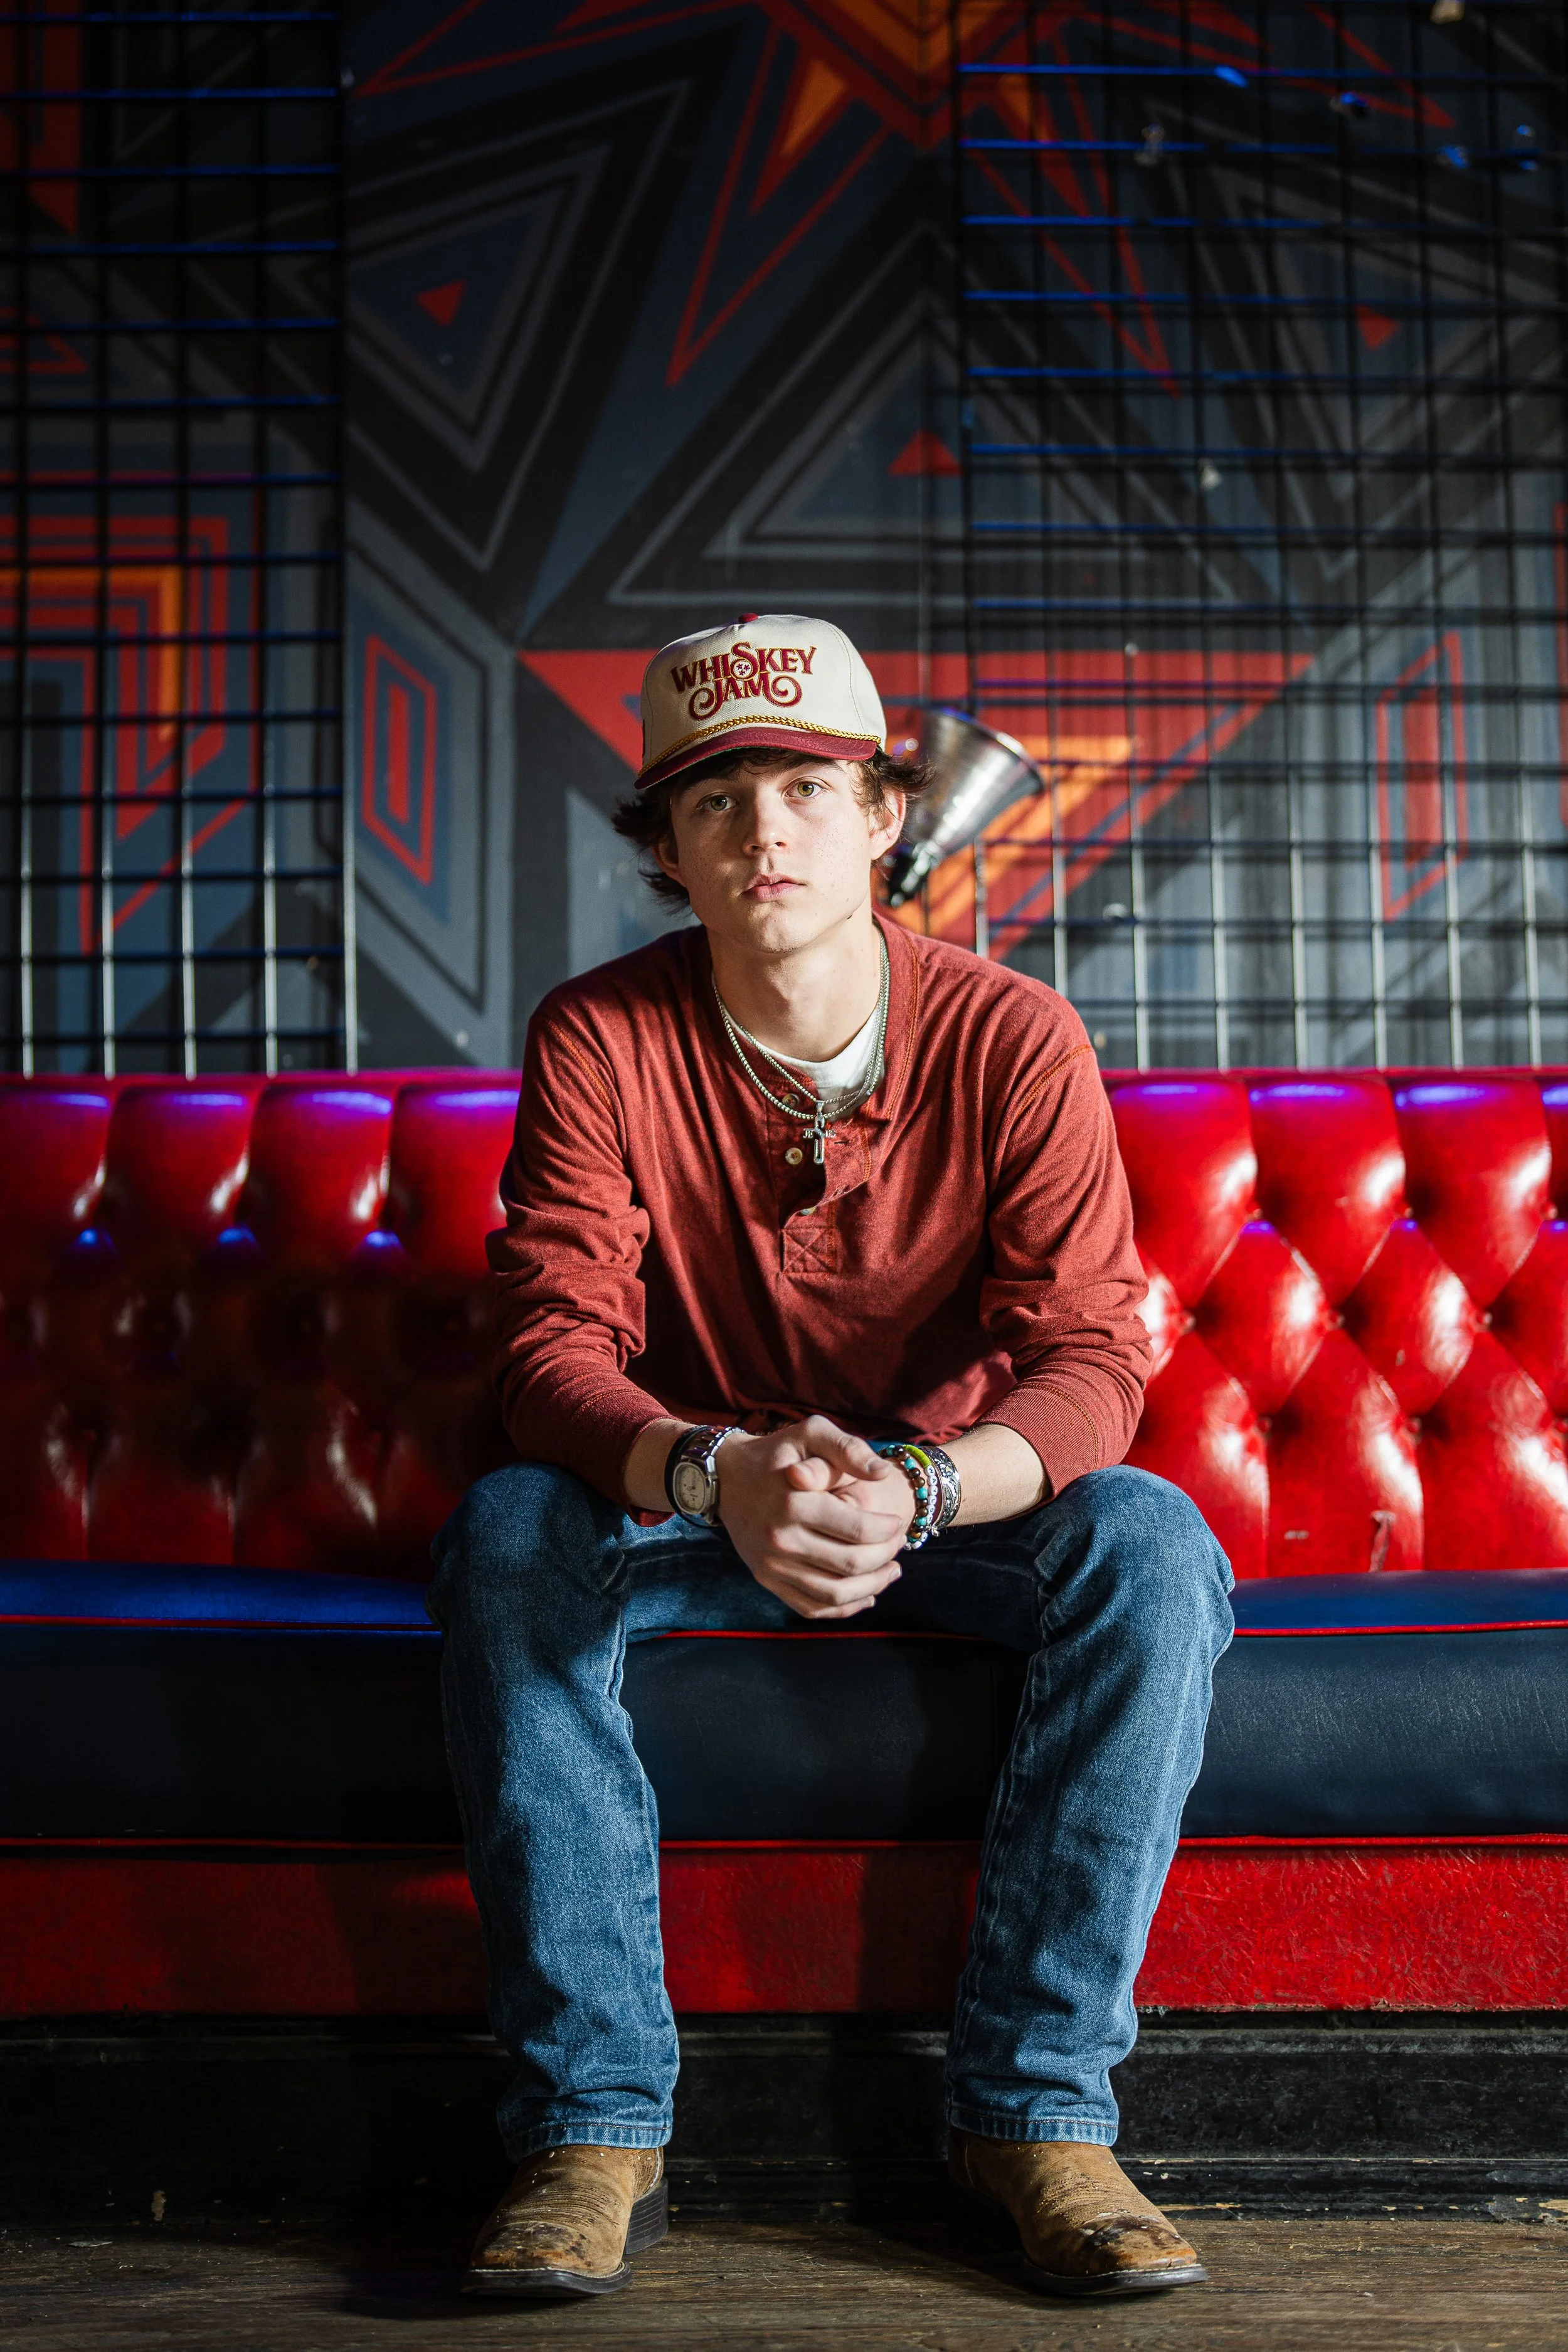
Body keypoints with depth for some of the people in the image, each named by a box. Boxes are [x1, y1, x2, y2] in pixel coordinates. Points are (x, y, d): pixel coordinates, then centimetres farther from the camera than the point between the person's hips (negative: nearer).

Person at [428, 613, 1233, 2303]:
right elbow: (555, 1346, -20)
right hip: (687, 1492, 0)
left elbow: (1090, 1356, -20)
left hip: (960, 1489, 0)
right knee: (506, 1538, -30)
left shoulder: (1013, 1040, -13)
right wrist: (721, 1477, -42)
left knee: (1151, 1547, -30)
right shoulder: (600, 1039, -12)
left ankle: (1036, 2102, -20)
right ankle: (594, 2126, -24)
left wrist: (916, 1492, -41)